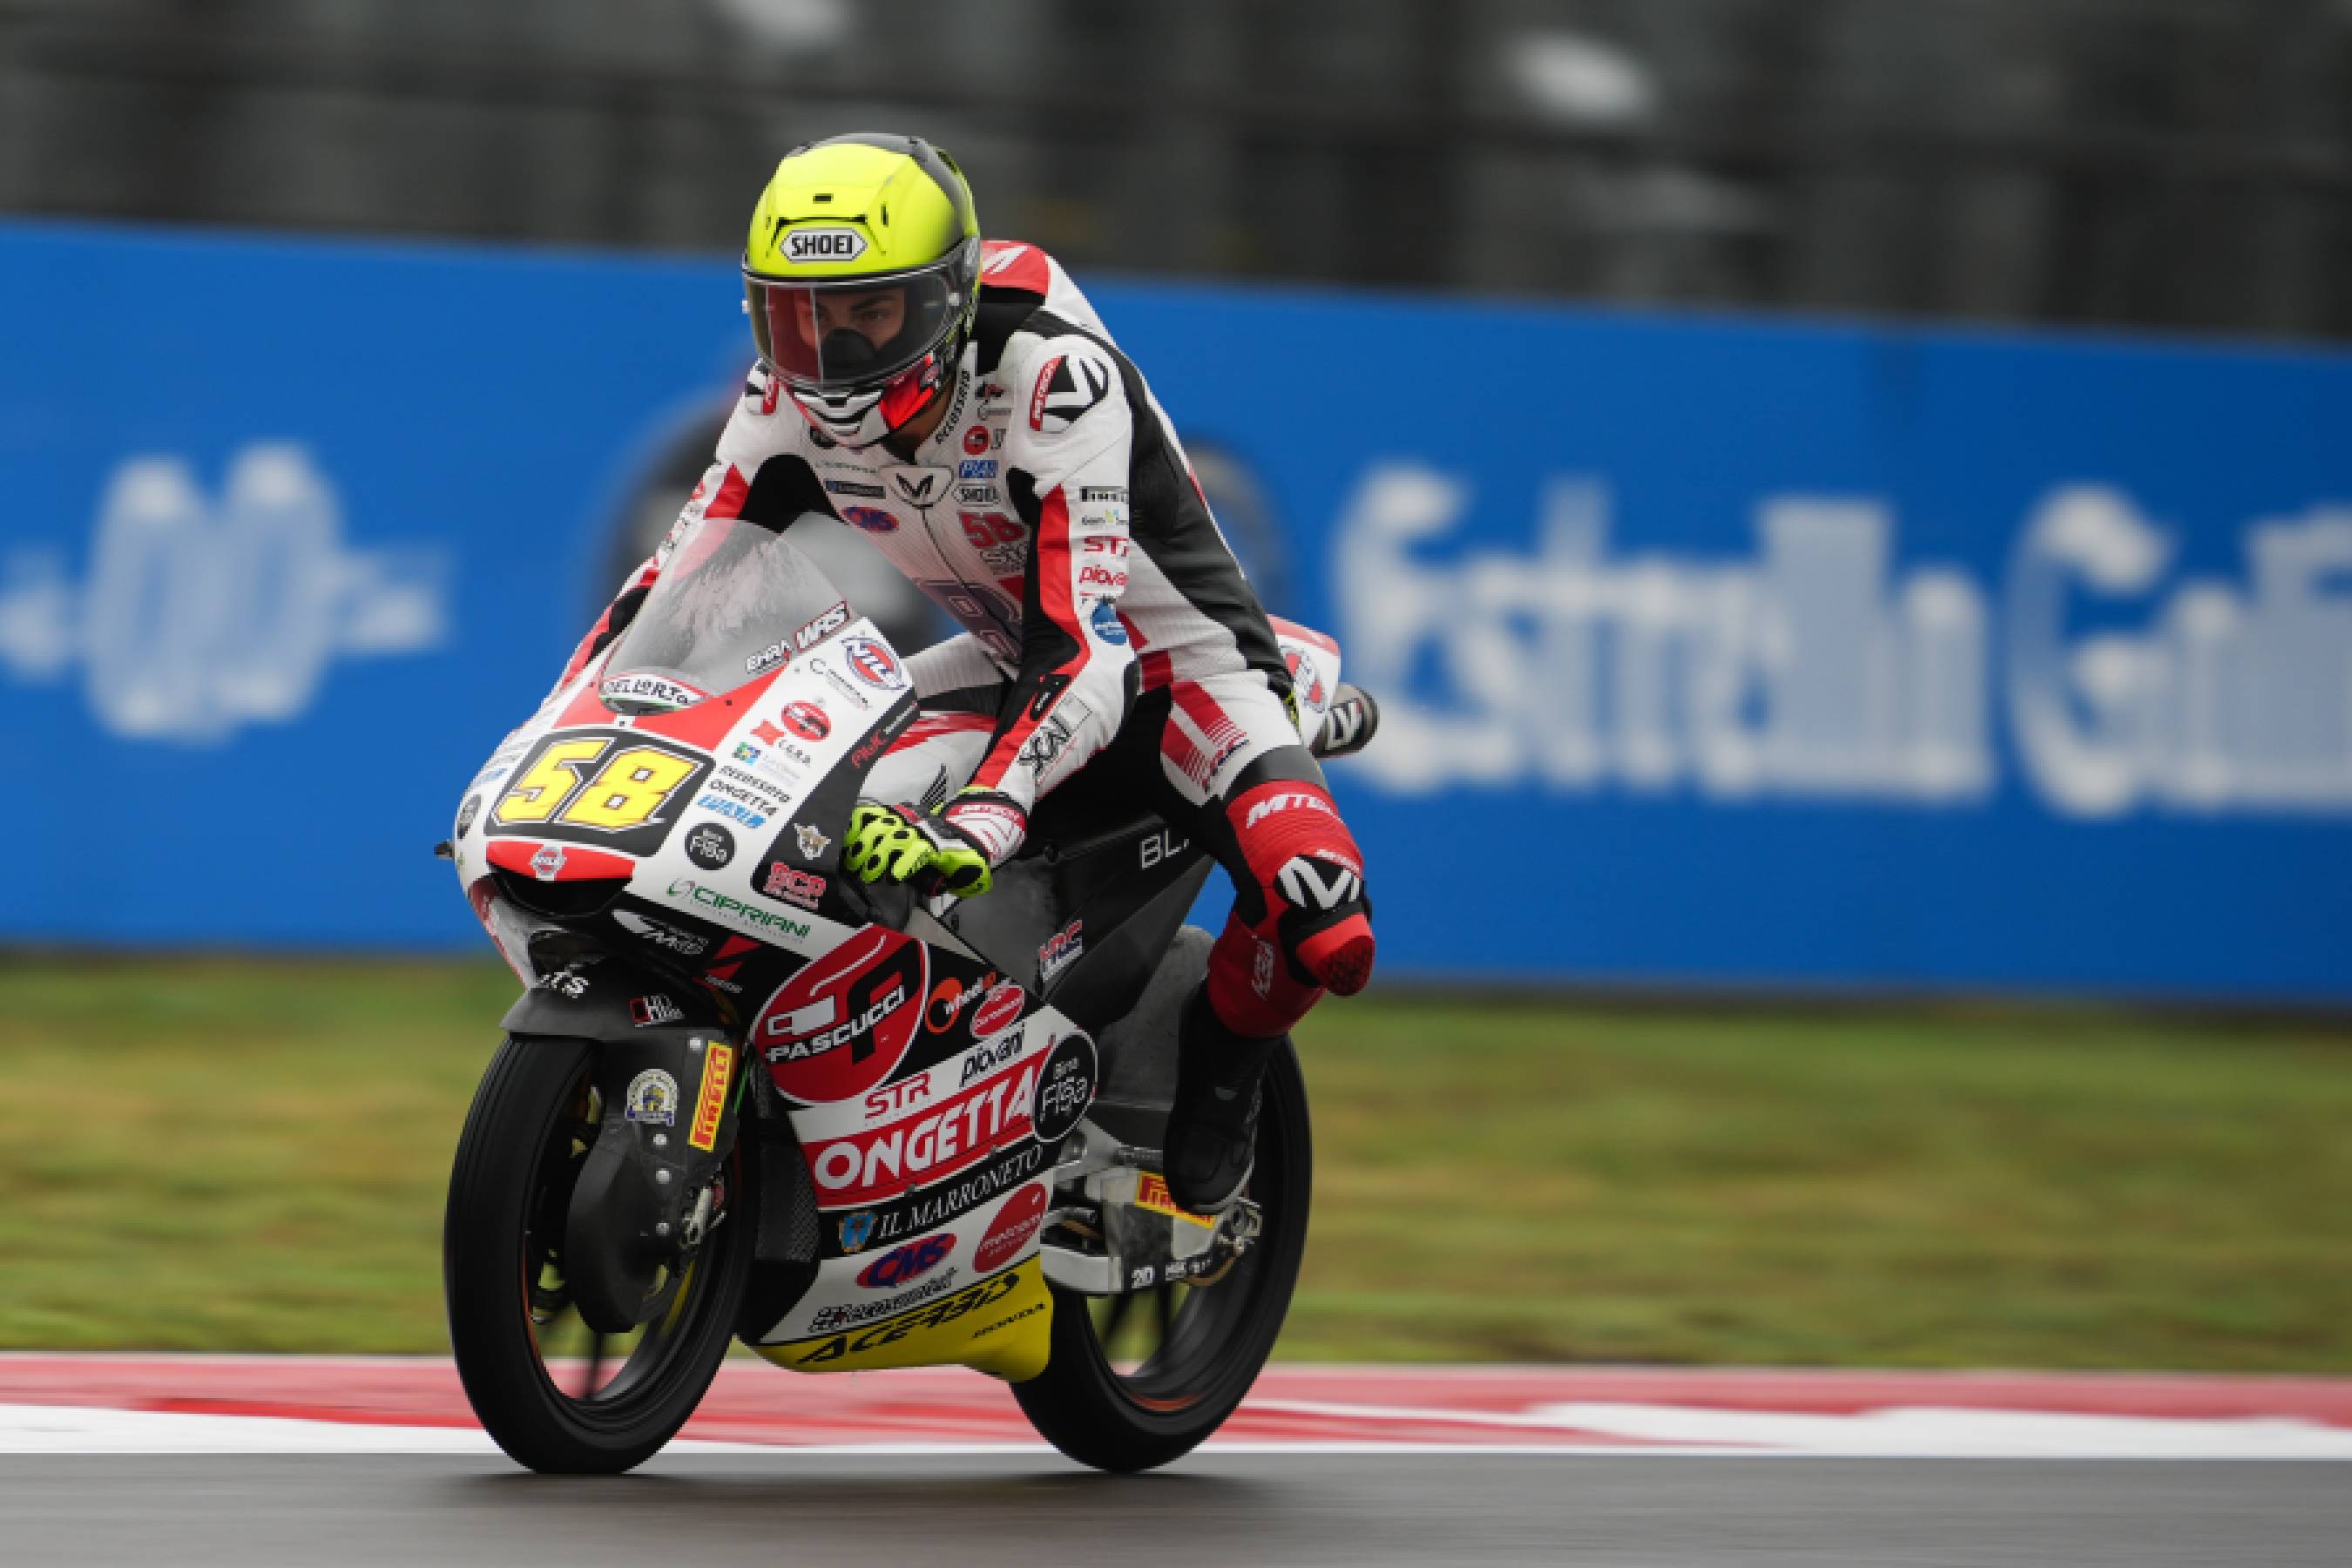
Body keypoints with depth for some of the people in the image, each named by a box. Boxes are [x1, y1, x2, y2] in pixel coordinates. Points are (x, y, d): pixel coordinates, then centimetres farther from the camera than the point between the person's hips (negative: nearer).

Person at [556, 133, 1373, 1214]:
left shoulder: (1057, 381, -34)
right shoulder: (793, 398, -13)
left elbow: (1085, 649, -41)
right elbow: (677, 579, -7)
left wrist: (983, 816, -56)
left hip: (1178, 651, -6)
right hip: (1008, 659, 6)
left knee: (1320, 926, -31)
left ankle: (1215, 1069, 4)